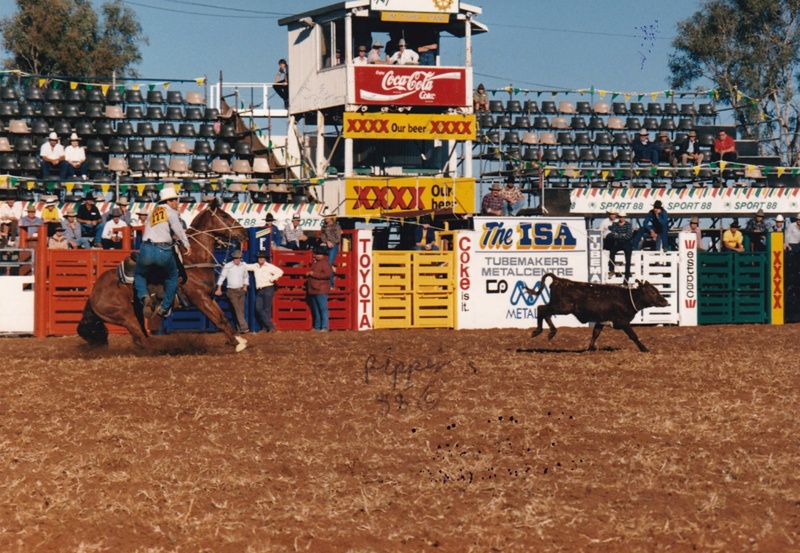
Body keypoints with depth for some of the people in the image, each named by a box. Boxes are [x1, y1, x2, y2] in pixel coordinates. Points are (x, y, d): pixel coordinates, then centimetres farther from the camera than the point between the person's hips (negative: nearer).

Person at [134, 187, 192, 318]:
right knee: (172, 276, 22)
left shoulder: (152, 213, 21)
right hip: (164, 251, -3)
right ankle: (164, 307, 21)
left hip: (146, 250, 3)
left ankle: (144, 297, -4)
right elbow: (176, 226, -16)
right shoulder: (171, 212, 3)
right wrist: (186, 243, -19)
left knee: (139, 275, 25)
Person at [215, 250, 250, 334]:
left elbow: (246, 277, 22)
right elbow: (222, 277, -3)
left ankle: (239, 328, 6)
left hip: (241, 290, 5)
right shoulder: (228, 266, -9)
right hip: (232, 291, -5)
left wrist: (245, 286, 8)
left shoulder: (243, 266, 4)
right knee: (237, 310, -13)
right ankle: (244, 327, -21)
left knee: (241, 310, 2)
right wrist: (219, 289, -4)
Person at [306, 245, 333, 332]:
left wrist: (314, 274, -19)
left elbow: (327, 274, -23)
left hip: (321, 290, -10)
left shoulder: (325, 263, -9)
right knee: (315, 310, 12)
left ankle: (325, 327, -12)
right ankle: (317, 327, 17)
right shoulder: (314, 263, 21)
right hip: (313, 290, 10)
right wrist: (309, 274, 14)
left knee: (323, 309, -10)